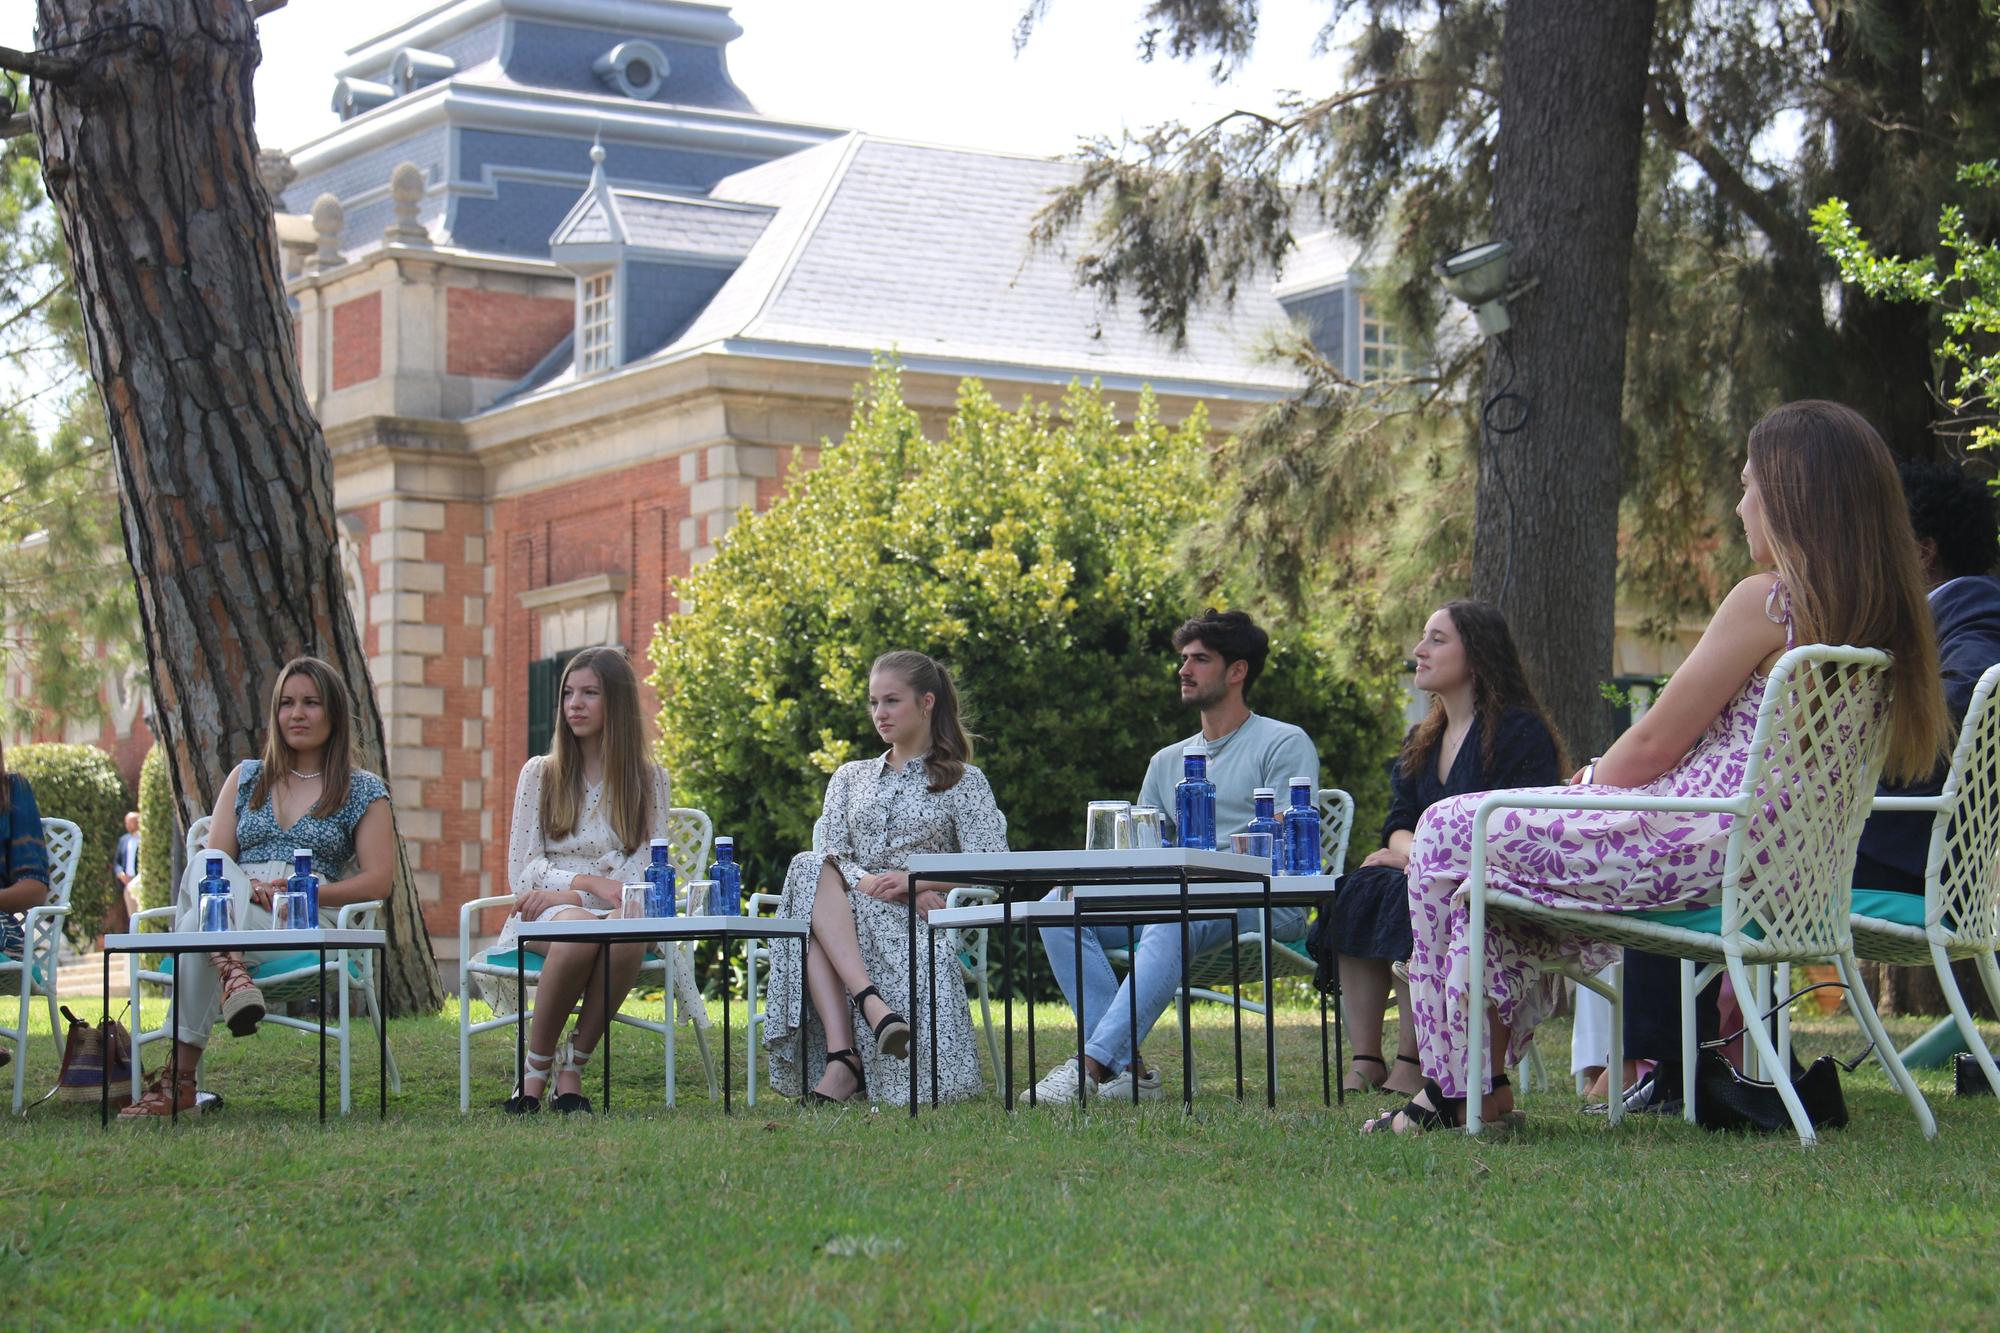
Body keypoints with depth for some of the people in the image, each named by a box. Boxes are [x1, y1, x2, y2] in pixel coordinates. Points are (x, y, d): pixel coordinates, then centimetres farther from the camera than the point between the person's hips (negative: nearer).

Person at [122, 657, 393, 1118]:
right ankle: (231, 971, -55)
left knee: (197, 926, -34)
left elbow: (378, 880, 2)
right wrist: (244, 889, -11)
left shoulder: (363, 791, 13)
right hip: (230, 914, 3)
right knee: (202, 868, -33)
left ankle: (180, 1080, -40)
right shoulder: (246, 778, 24)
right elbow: (213, 860, 14)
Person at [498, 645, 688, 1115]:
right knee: (579, 929, -38)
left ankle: (573, 1067, -25)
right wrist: (593, 883, -13)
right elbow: (522, 872, 3)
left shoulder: (648, 779, 12)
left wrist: (568, 893, -12)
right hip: (542, 918, 0)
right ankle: (535, 1070, -23)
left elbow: (643, 874, 2)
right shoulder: (540, 774, 12)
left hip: (614, 914, 0)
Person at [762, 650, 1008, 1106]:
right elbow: (828, 853, 9)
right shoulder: (850, 777, 26)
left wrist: (917, 880, -17)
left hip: (918, 922, -2)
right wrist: (866, 882, -16)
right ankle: (870, 1001, -51)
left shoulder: (964, 782, 14)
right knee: (809, 867, -38)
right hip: (843, 915, 3)